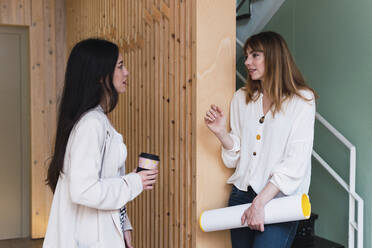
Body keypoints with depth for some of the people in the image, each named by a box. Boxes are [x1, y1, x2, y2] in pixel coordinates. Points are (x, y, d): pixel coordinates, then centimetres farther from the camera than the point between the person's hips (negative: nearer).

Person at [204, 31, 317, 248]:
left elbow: (296, 163, -12)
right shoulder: (241, 98, 10)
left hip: (279, 199, -4)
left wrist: (260, 202, -16)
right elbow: (237, 156, 12)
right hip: (242, 195, 5)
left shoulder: (302, 100, -4)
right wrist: (221, 132, -7)